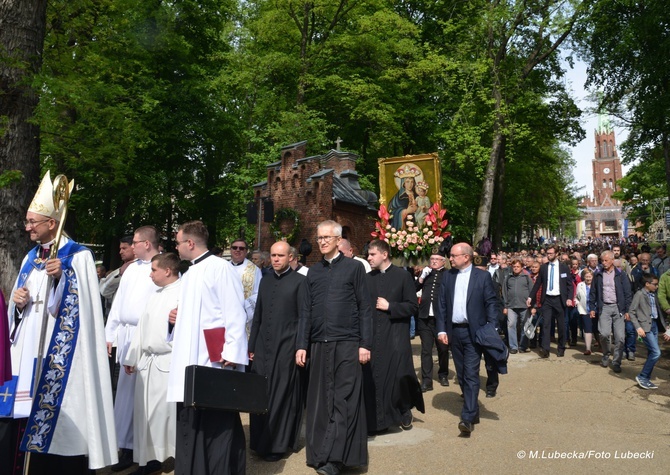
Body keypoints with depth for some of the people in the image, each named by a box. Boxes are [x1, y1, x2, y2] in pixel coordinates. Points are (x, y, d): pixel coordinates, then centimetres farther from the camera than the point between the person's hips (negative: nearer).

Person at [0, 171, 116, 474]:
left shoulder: (78, 256, -6)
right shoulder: (30, 258, 16)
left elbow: (81, 305, -15)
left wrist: (61, 278, -29)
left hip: (59, 352, -6)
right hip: (28, 349, 7)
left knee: (58, 420, -4)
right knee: (24, 416, 6)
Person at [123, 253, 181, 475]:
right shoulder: (155, 295, 17)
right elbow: (142, 326, 19)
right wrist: (132, 357, 19)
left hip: (170, 363, -8)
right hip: (147, 361, 9)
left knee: (170, 411, -2)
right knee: (146, 411, 12)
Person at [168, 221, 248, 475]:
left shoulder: (220, 267, -9)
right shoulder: (189, 275, 17)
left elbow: (234, 311, -15)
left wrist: (231, 351, -20)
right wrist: (178, 317, 6)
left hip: (215, 358, -8)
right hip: (190, 358, 8)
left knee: (219, 420, 1)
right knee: (191, 421, 12)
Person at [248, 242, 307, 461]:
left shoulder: (299, 281, -4)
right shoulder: (265, 281, 13)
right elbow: (257, 317, 16)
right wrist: (251, 345, 14)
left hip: (286, 348, -5)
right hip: (263, 347, 5)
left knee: (282, 397, 2)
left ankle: (277, 445, 15)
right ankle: (260, 442, 23)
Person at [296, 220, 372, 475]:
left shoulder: (354, 267, 1)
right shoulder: (313, 272, 11)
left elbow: (365, 309, -1)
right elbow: (306, 311, 11)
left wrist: (365, 344, -6)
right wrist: (301, 345, 5)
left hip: (347, 344, -4)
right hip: (319, 345, 4)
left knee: (344, 401, -2)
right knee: (320, 401, 8)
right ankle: (320, 453, 20)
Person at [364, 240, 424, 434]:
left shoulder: (403, 275, -2)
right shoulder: (367, 278, 9)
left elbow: (413, 306, -4)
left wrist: (389, 306, -12)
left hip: (396, 336, -3)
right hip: (373, 337, 3)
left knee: (398, 376, -2)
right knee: (373, 379, 2)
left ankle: (405, 410, 26)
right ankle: (377, 420, 17)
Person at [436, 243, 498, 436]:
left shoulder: (482, 276, -3)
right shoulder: (448, 277, 7)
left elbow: (491, 303, -4)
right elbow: (441, 304, 7)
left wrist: (491, 330, -11)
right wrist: (441, 329, 0)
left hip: (474, 332, -4)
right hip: (454, 332, 5)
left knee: (471, 375, -8)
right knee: (461, 375, 12)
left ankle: (468, 418, -7)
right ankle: (473, 410, 27)